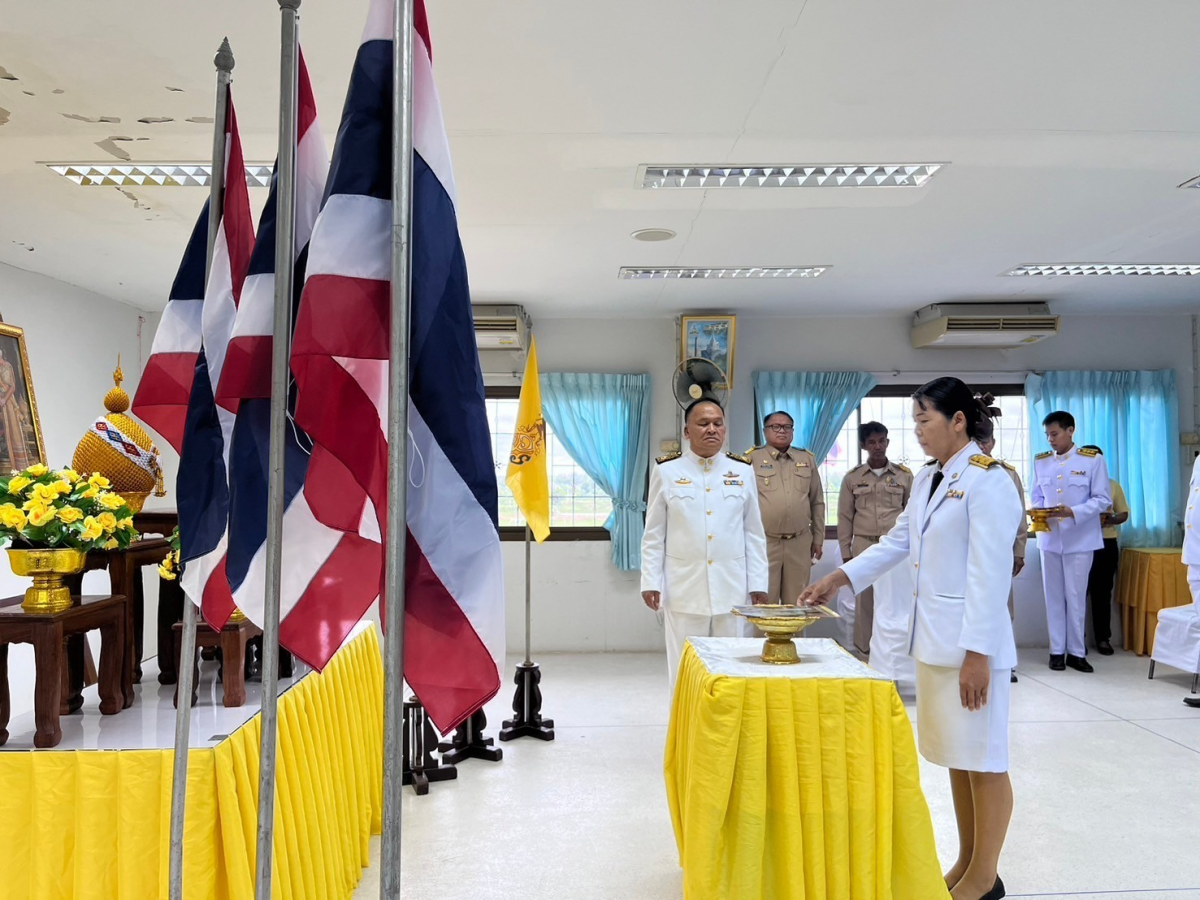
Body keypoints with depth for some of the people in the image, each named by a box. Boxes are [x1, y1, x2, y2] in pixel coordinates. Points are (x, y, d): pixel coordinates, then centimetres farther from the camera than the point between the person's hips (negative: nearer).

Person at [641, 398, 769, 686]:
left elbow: (754, 533, 7)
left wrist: (758, 583, 4)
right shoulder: (666, 471, 0)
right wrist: (651, 582, -3)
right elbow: (654, 535, 2)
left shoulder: (743, 471, 6)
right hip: (683, 588, -1)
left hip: (730, 587, 2)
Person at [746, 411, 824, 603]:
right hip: (764, 542, -3)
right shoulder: (752, 458, -2)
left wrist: (818, 538, 13)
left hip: (800, 542, 4)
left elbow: (817, 502, 15)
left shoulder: (807, 459, 11)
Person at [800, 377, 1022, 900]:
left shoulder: (987, 481, -15)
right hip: (933, 640, 8)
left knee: (983, 761, 6)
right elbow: (897, 542, 18)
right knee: (955, 758, 17)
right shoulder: (927, 479, 11)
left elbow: (991, 575, -18)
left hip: (972, 643, -8)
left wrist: (977, 652, -20)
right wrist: (838, 578, 11)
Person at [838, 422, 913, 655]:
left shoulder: (904, 475, 5)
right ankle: (865, 653, 12)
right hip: (864, 547, 0)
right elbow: (845, 517, 7)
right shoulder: (852, 478, 5)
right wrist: (846, 553, 4)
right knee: (865, 602, 3)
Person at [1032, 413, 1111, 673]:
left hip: (1080, 539, -3)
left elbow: (1103, 499, -6)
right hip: (1049, 538, 3)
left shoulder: (1093, 460, -3)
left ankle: (1076, 652, 12)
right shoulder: (1040, 461, 8)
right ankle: (1057, 651, 14)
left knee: (1076, 596, 1)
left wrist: (1073, 512, -20)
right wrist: (1038, 511, -10)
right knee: (1054, 596, 6)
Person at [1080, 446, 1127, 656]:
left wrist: (1110, 520, -11)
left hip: (1106, 544, 2)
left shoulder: (1112, 485, 9)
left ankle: (1103, 638, 14)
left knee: (1102, 593, 6)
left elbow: (1124, 514, 11)